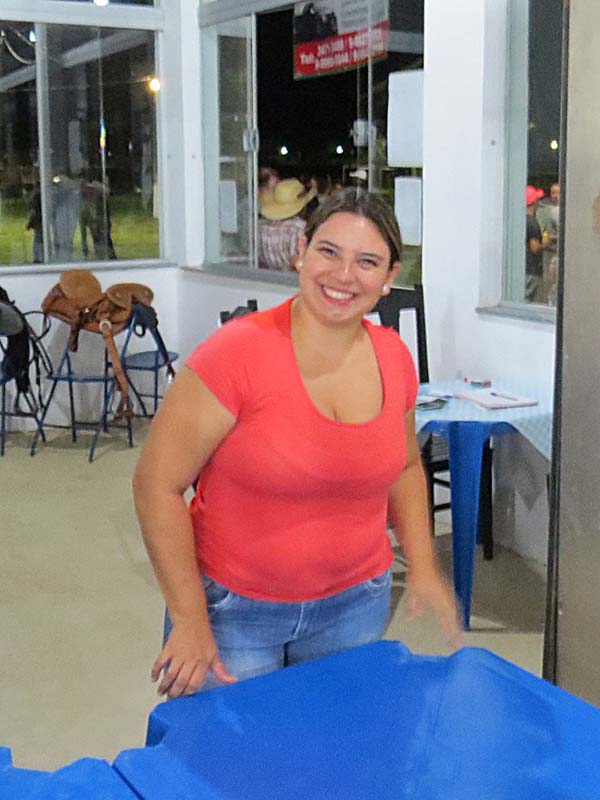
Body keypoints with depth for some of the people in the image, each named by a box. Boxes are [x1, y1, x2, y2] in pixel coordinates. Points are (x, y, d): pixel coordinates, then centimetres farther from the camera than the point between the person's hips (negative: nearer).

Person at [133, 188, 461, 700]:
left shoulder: (393, 358, -3)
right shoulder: (238, 352, -20)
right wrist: (190, 620, -17)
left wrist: (423, 565, 3)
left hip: (355, 604, 5)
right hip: (234, 610, -4)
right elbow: (157, 486, -17)